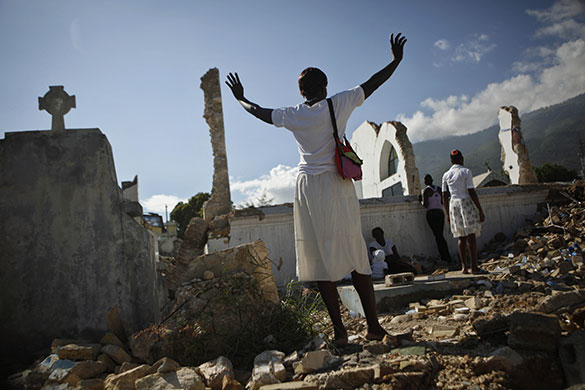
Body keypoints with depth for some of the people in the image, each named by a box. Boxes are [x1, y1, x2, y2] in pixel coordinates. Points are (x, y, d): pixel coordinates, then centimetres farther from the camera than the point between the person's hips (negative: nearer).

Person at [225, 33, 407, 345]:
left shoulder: (292, 116, 5)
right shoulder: (339, 104, 4)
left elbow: (259, 112, 19)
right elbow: (371, 84, 12)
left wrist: (240, 98, 37)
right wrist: (396, 60, 26)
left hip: (308, 188, 0)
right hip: (338, 188, 1)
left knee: (321, 260, 3)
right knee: (356, 257, 6)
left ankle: (339, 329, 4)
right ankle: (373, 325, 12)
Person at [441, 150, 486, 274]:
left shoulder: (446, 175, 8)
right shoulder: (466, 172, -5)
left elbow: (445, 196, 8)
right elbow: (472, 192, -10)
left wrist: (447, 214, 15)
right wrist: (480, 211, -7)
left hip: (454, 205, 5)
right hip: (467, 203, -5)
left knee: (461, 237, 9)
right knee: (471, 236, -3)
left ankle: (464, 266, 7)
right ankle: (474, 267, -3)